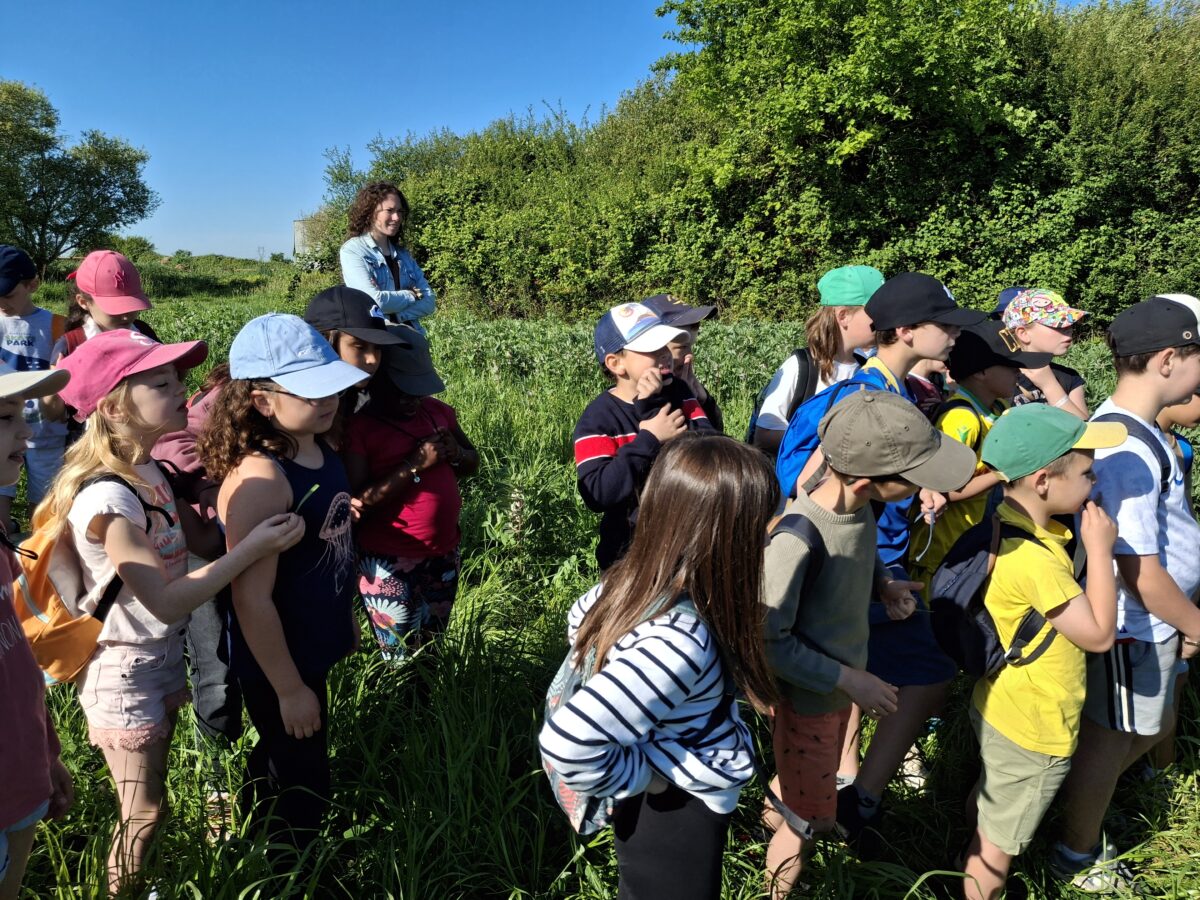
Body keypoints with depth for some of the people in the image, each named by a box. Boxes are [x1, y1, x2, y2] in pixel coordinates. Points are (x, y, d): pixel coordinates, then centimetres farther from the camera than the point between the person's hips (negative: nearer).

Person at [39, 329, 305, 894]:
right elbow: (167, 601, -30)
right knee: (144, 812, 10)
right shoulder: (107, 498, -29)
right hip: (124, 672, -8)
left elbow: (206, 541, 1)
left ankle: (139, 879, 43)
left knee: (149, 795, 24)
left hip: (164, 657, 8)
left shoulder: (148, 471, -1)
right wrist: (254, 549, -29)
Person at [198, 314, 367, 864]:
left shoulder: (319, 451, -4)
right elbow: (252, 601, -28)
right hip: (277, 664, -8)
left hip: (314, 648, 9)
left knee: (278, 765, 31)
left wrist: (345, 618, 18)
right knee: (302, 788, 13)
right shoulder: (259, 478, -31)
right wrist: (289, 690, -20)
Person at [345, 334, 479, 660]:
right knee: (402, 659, 4)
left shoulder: (438, 411, 4)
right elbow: (356, 504, -20)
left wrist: (456, 454, -9)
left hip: (445, 554, 6)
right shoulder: (358, 428, -13)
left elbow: (473, 462, 14)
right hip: (391, 564, -5)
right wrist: (415, 465, -24)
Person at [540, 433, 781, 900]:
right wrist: (645, 775, -25)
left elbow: (580, 622, 8)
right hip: (673, 821, -7)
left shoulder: (632, 577, -14)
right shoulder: (678, 643, -39)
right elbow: (566, 743, -43)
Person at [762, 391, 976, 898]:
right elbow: (769, 640, -27)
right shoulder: (797, 539, -37)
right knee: (809, 819, 15)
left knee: (811, 783, 31)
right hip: (809, 695, -7)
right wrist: (849, 679, -22)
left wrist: (883, 583, -10)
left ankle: (776, 815, 59)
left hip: (843, 677, 7)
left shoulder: (858, 504, -15)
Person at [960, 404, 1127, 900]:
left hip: (999, 707, 10)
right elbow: (1098, 634, -25)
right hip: (1032, 729, -10)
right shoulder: (1033, 558, -34)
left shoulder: (1007, 522, -4)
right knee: (998, 846, 14)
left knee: (985, 813, 31)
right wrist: (1100, 548, -22)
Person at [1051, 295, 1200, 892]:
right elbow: (1141, 573, -25)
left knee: (1152, 727, 25)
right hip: (1134, 627, -9)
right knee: (1112, 737, 10)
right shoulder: (1128, 453, -29)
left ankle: (1077, 797, 44)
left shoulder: (1129, 424, 2)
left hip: (1151, 622, 9)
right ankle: (1078, 857, 32)